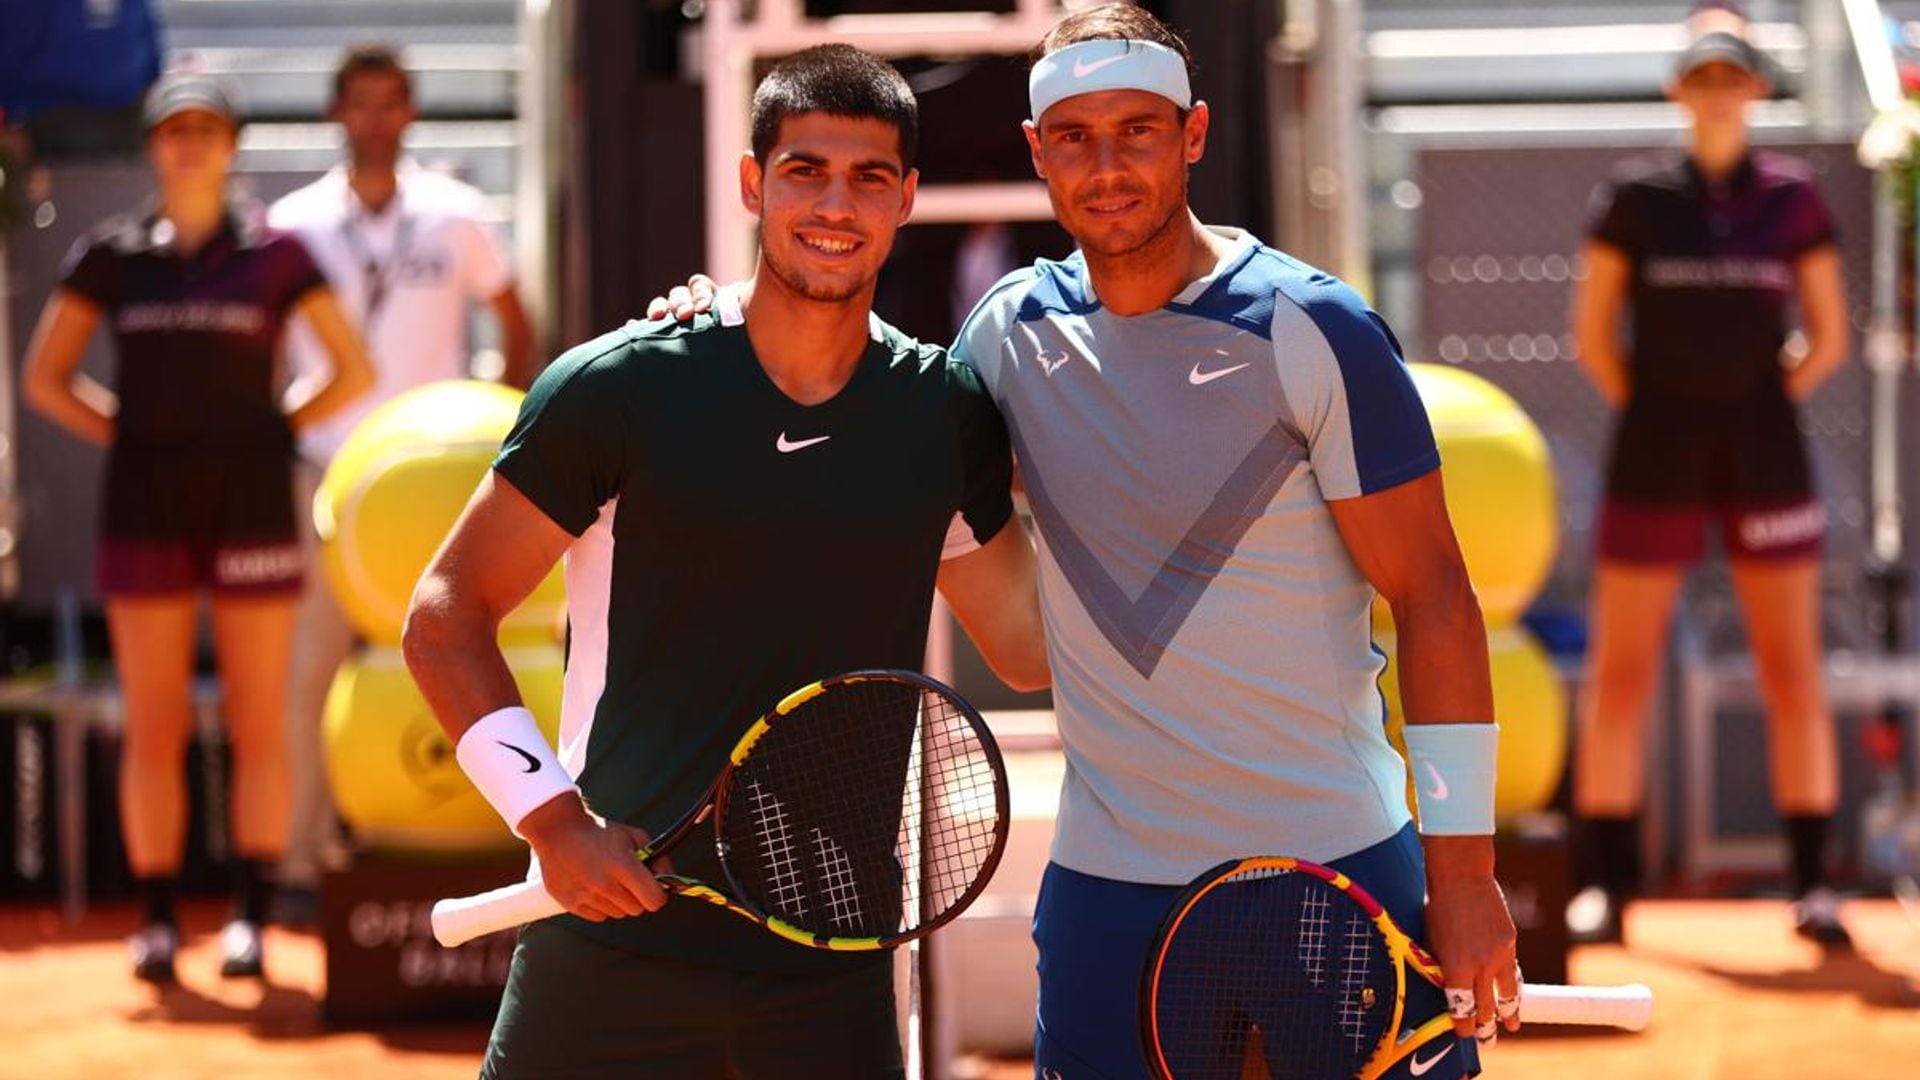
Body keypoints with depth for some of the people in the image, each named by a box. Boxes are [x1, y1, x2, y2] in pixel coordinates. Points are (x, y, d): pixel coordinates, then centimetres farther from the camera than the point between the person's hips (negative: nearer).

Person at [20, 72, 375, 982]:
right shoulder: (110, 256, 6)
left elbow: (353, 370, 8)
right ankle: (157, 919, 5)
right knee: (153, 728, 1)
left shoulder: (274, 253, 3)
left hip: (251, 500, -1)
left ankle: (249, 916, 3)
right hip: (144, 507, 1)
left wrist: (274, 430, -1)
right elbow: (45, 378, 11)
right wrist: (131, 433, 2)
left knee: (258, 725, -1)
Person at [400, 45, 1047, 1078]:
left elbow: (1031, 643, 17)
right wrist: (554, 818, -11)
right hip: (614, 944, -2)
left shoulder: (946, 411, 6)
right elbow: (446, 617, 0)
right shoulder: (618, 389, -4)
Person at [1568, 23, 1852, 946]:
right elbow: (1593, 331, 5)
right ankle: (1605, 882, 7)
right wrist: (1646, 413, 0)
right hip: (1655, 454, -1)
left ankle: (1812, 883, 5)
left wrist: (1771, 406, 2)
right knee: (1620, 671, 0)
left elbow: (1830, 336, 10)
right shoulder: (1634, 197, 1)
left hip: (1764, 453, 1)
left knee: (1793, 671, 0)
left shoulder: (1792, 198, 4)